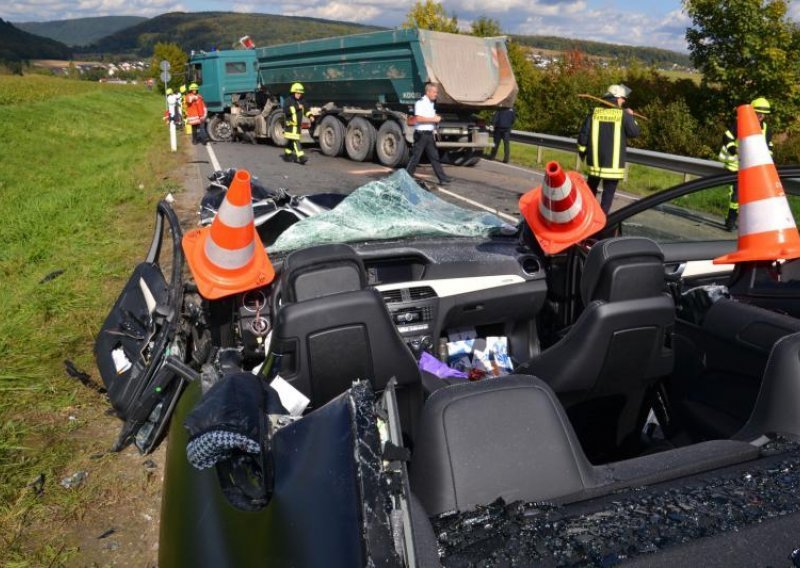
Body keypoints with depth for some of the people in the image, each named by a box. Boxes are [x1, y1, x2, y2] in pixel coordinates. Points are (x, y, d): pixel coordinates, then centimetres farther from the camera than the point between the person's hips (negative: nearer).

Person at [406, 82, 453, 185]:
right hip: (421, 134, -9)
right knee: (416, 157, -2)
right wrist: (433, 119, -18)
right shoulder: (420, 103, -13)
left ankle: (442, 178, 8)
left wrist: (436, 118, 10)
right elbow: (418, 118, -23)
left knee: (434, 156, 7)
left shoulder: (431, 103, 17)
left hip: (429, 133, 9)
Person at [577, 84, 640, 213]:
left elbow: (584, 133, 1)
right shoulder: (623, 115, -8)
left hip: (595, 159, 4)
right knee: (609, 191, 3)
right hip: (614, 161, -3)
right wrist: (631, 116, 15)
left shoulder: (594, 112, 1)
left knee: (592, 186, 21)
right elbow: (634, 133, 1)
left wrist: (582, 150, 13)